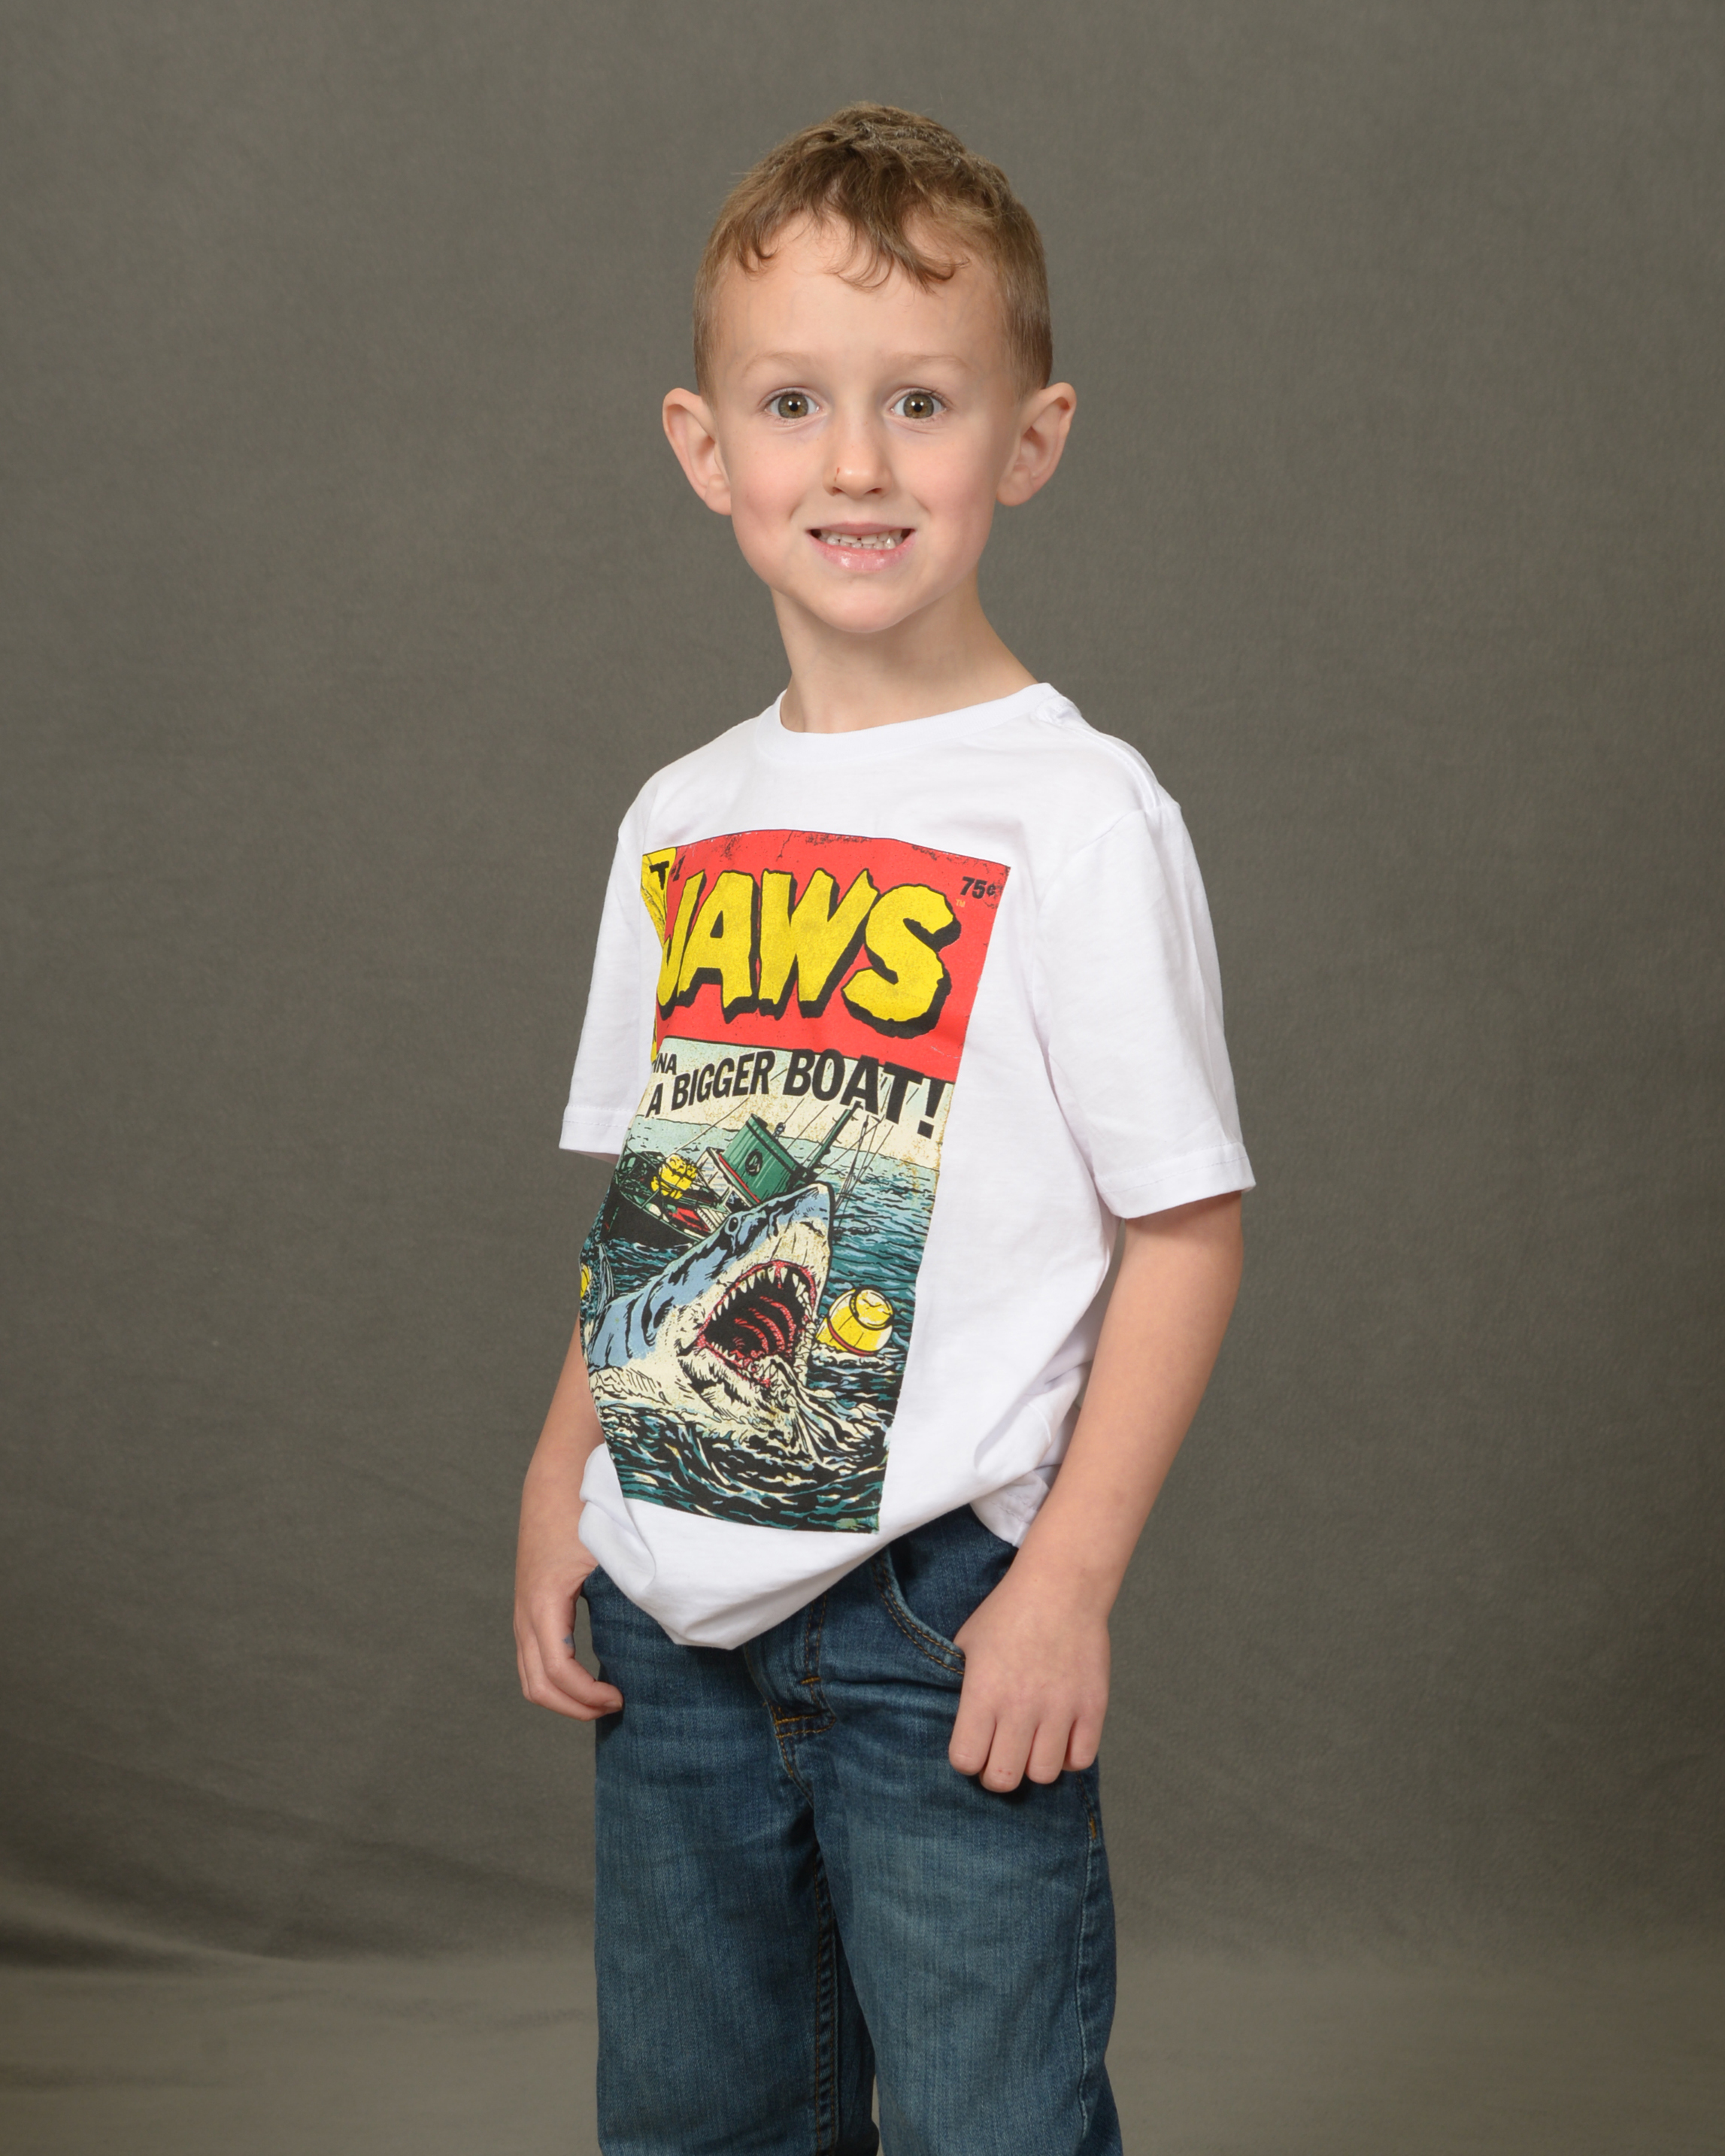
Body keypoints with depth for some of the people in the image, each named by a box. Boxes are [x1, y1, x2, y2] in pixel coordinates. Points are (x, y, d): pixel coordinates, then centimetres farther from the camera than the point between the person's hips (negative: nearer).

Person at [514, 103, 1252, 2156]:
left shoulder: (1080, 818, -11)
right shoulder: (679, 822, 7)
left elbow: (1185, 1229, -11)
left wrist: (1067, 1582, -14)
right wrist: (561, 1485, 7)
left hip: (942, 1616, -5)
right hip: (671, 1609, 6)